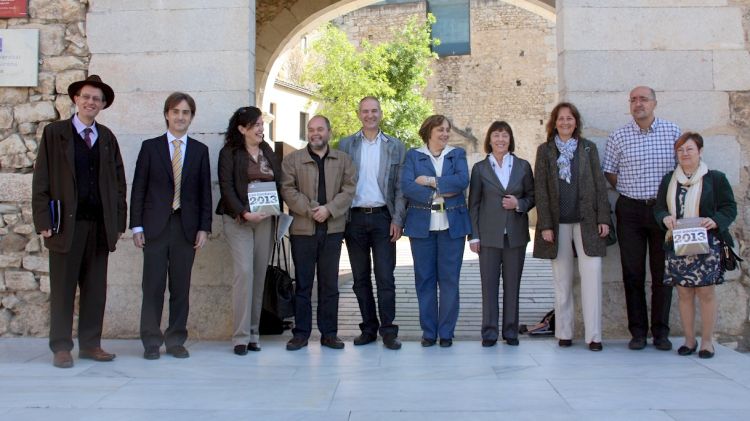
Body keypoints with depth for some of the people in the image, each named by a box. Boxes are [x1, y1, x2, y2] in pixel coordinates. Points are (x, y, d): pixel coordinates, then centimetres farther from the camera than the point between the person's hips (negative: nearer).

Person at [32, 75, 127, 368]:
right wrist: (44, 221, -8)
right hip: (66, 223, -3)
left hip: (101, 225, 3)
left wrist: (119, 221, 6)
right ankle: (61, 347, 10)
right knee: (63, 288, 2)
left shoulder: (107, 138, 13)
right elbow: (41, 180, 0)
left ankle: (91, 344, 16)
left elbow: (118, 182, 13)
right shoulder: (54, 133, 4)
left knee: (96, 288, 6)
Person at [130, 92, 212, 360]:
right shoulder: (150, 147, 7)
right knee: (153, 286, 0)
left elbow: (205, 192, 8)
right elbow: (138, 189, 4)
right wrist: (136, 226, -2)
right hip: (155, 227, -1)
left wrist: (204, 228, 1)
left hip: (187, 228, 1)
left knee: (181, 288, 4)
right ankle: (151, 342, 9)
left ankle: (176, 341, 13)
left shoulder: (200, 150, 10)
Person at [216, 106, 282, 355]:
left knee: (259, 275, 3)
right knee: (244, 272, -14)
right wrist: (244, 213, -17)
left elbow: (278, 183, 16)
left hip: (265, 220, 5)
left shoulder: (268, 152, 16)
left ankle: (253, 333, 10)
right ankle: (241, 336, -9)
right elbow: (226, 188, -7)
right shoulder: (229, 153, 1)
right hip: (238, 220, -5)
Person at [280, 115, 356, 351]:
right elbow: (288, 190, -4)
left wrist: (329, 209, -13)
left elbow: (349, 189, 1)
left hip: (332, 229, 1)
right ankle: (301, 333, 10)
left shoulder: (343, 160, 11)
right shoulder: (292, 160, 6)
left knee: (330, 283, 6)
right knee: (302, 283, 3)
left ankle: (329, 333, 13)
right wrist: (310, 210, -15)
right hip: (302, 230, -1)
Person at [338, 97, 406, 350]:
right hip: (354, 218, 2)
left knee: (385, 277, -4)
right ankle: (368, 328, 15)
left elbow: (400, 187, 4)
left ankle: (388, 330, 1)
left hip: (382, 217, -1)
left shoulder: (395, 147, 7)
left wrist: (397, 219, -5)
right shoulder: (345, 145, 9)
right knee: (361, 278, 7)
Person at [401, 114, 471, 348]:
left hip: (452, 224, 0)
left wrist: (431, 181, -10)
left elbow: (462, 180, -7)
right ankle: (428, 332, 12)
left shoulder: (458, 154, 11)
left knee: (449, 279, 1)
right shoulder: (413, 155, 9)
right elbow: (406, 186, -6)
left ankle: (446, 332, 9)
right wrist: (438, 193, -12)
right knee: (425, 279, 2)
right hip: (422, 224, 0)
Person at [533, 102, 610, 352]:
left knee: (592, 278, -7)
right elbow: (540, 190, 2)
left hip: (587, 222, 0)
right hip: (558, 223, 0)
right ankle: (564, 333, 13)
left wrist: (603, 218, -2)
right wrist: (545, 225, -5)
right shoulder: (545, 151, 7)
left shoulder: (588, 148, 9)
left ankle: (593, 335, -3)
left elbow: (599, 184, 7)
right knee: (562, 281, 5)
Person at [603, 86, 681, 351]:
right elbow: (610, 172, 7)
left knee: (662, 272, 4)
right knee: (632, 272, 2)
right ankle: (638, 331, 11)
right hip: (630, 210, 0)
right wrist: (629, 192, 0)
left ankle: (661, 332, 13)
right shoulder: (618, 137, 2)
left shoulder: (672, 132, 4)